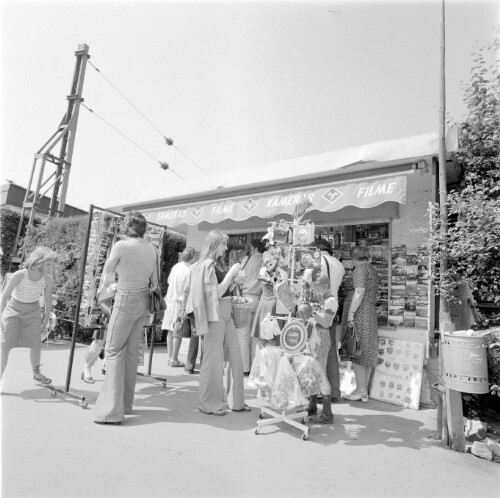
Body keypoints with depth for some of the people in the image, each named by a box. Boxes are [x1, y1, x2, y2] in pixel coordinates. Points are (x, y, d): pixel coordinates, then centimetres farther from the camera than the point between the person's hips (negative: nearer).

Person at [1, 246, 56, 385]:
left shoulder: (48, 280, -19)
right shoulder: (19, 275, -28)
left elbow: (48, 299, -2)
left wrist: (46, 319, 5)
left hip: (33, 312, 2)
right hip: (13, 311, -2)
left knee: (36, 345, 5)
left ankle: (36, 373, 27)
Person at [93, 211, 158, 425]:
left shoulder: (121, 246, -11)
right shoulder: (151, 248, 4)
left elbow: (106, 273, 4)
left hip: (126, 301, -6)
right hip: (144, 301, 6)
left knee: (114, 350, 1)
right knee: (131, 350, 13)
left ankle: (112, 410, 0)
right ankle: (126, 403, 23)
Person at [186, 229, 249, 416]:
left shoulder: (219, 264, 14)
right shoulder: (206, 265, -11)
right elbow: (216, 293, -15)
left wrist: (234, 275, 5)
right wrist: (230, 273, -13)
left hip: (226, 313, 8)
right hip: (214, 315, -8)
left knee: (235, 357, 10)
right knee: (213, 358, 2)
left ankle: (235, 401, 23)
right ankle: (209, 404, 17)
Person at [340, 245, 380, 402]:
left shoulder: (361, 269, -5)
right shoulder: (374, 272, 21)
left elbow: (359, 292, -16)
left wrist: (351, 313, -19)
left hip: (358, 312, -9)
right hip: (370, 313, 9)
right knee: (366, 353, 9)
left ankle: (361, 390, -1)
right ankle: (364, 391, 14)